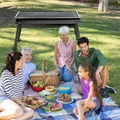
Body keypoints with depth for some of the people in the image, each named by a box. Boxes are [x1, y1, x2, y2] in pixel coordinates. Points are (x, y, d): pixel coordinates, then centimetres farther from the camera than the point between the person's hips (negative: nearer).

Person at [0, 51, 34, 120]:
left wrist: (20, 103, 8)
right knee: (18, 111, -37)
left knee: (31, 112, -17)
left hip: (14, 101, 8)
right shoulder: (6, 73, -9)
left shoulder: (20, 71, 15)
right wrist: (21, 104, -13)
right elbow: (10, 93, -15)